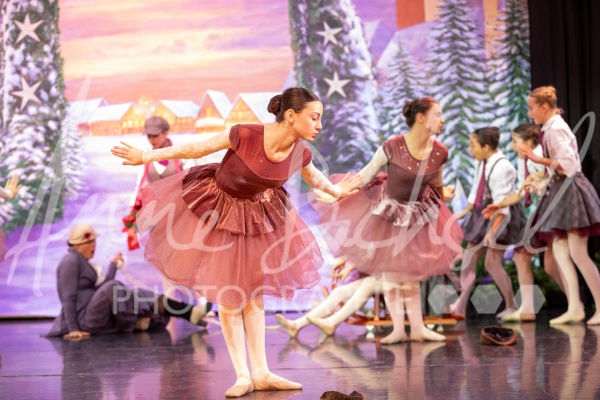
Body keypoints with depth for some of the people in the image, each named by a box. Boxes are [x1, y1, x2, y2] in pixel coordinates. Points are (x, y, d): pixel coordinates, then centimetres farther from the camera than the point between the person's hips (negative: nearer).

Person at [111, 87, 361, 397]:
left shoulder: (300, 153, -17)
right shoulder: (245, 135, -33)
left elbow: (314, 177, 8)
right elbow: (197, 149, -22)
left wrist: (337, 191, 23)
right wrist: (146, 156, -22)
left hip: (258, 217, 4)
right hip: (217, 211, -4)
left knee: (253, 294, 11)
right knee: (229, 297, 3)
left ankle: (261, 373, 19)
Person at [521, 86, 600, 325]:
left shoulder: (556, 129, -15)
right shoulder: (551, 128, 13)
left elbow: (568, 164, -23)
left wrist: (540, 160, -28)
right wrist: (539, 181, 20)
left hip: (571, 191, -10)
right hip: (561, 193, 10)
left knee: (578, 254, -8)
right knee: (560, 253, 6)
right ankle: (575, 308, 8)